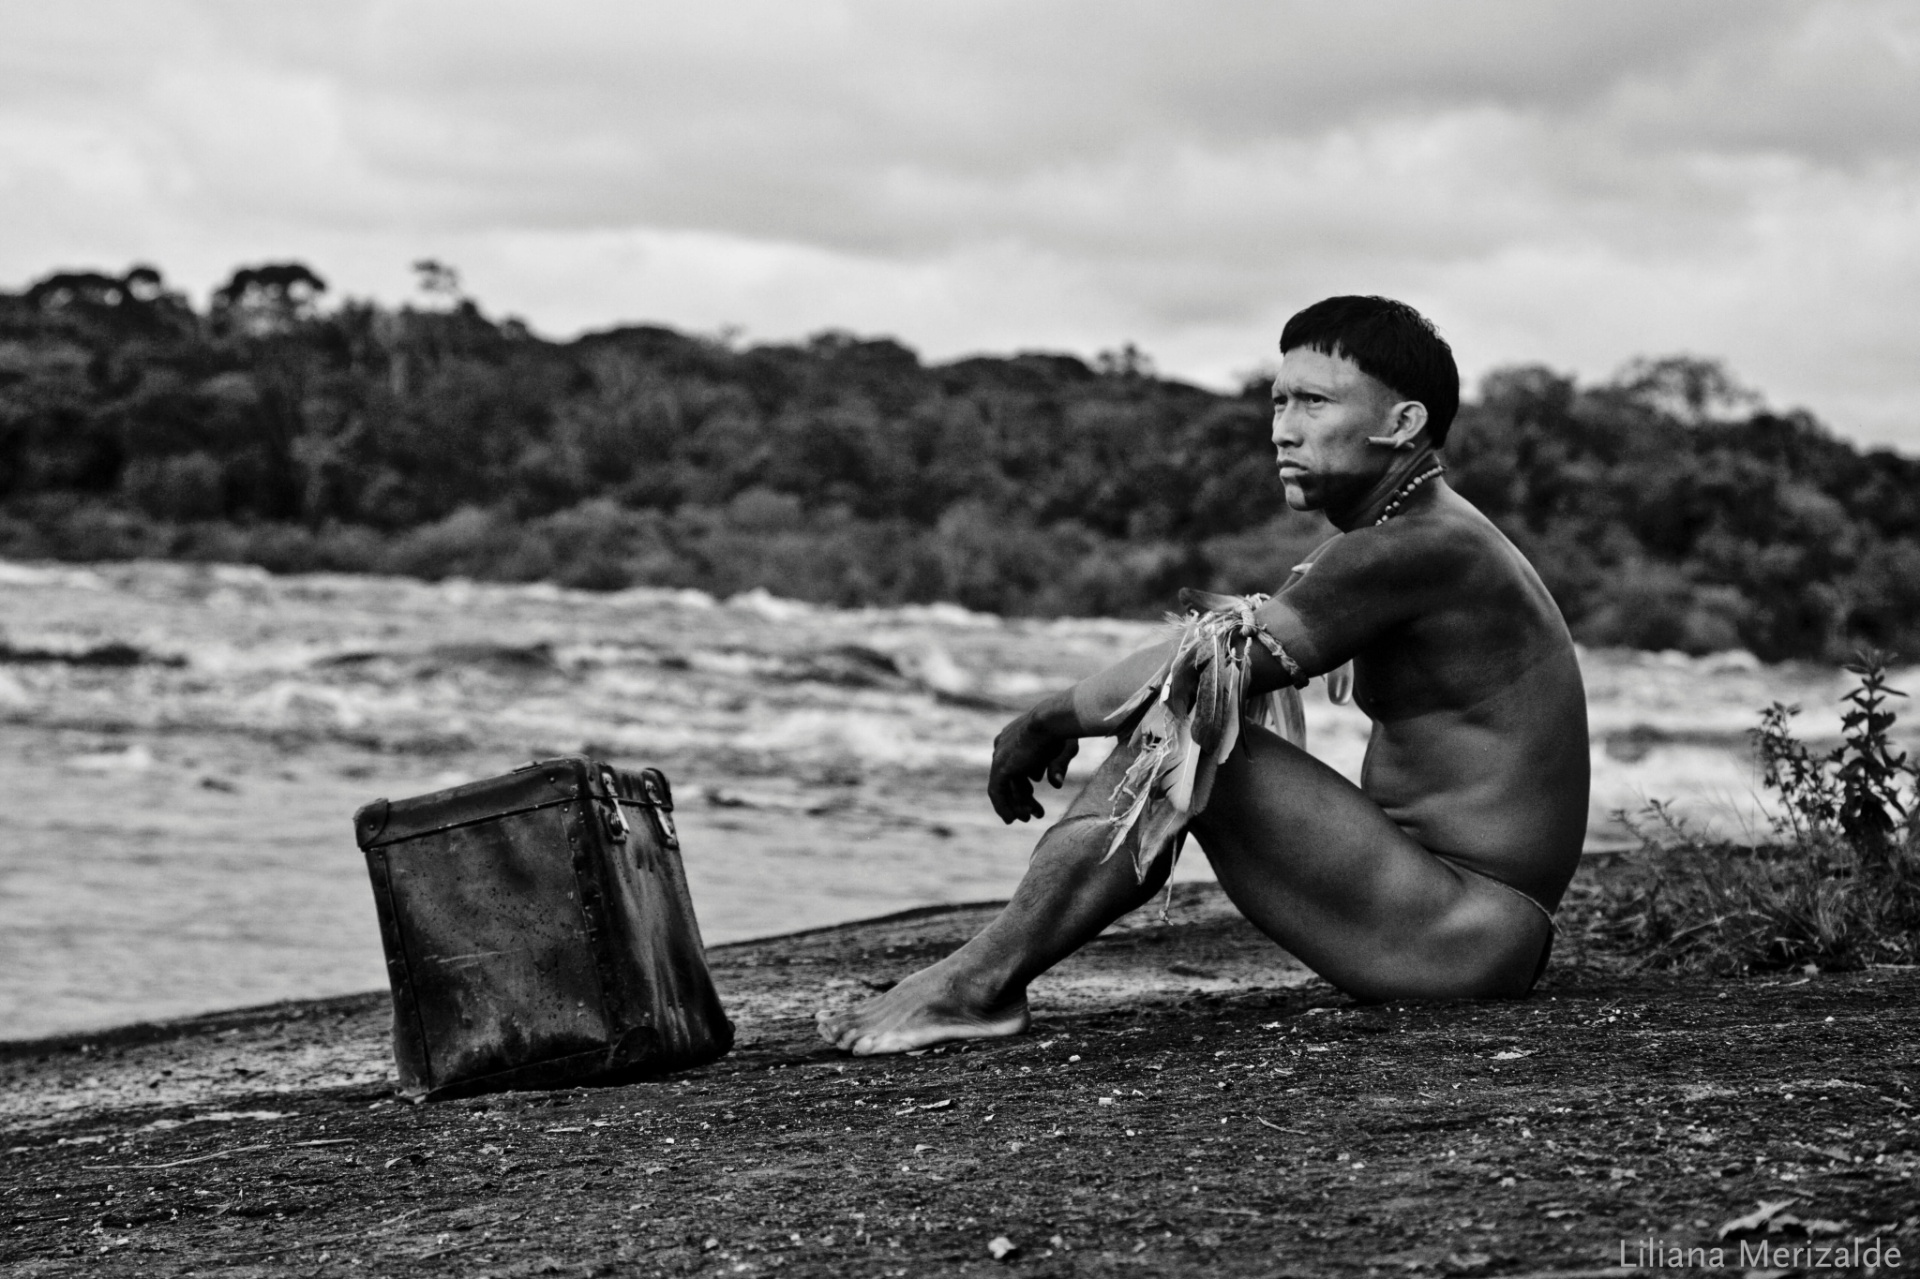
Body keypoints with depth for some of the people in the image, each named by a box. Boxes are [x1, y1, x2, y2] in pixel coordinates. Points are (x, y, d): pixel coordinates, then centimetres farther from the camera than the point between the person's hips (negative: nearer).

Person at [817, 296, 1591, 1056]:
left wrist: (1047, 722, -10)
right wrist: (1068, 721, 1)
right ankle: (983, 976, -5)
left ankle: (982, 981, -14)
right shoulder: (1410, 539, 15)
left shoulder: (1423, 550, -18)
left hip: (1466, 935, -10)